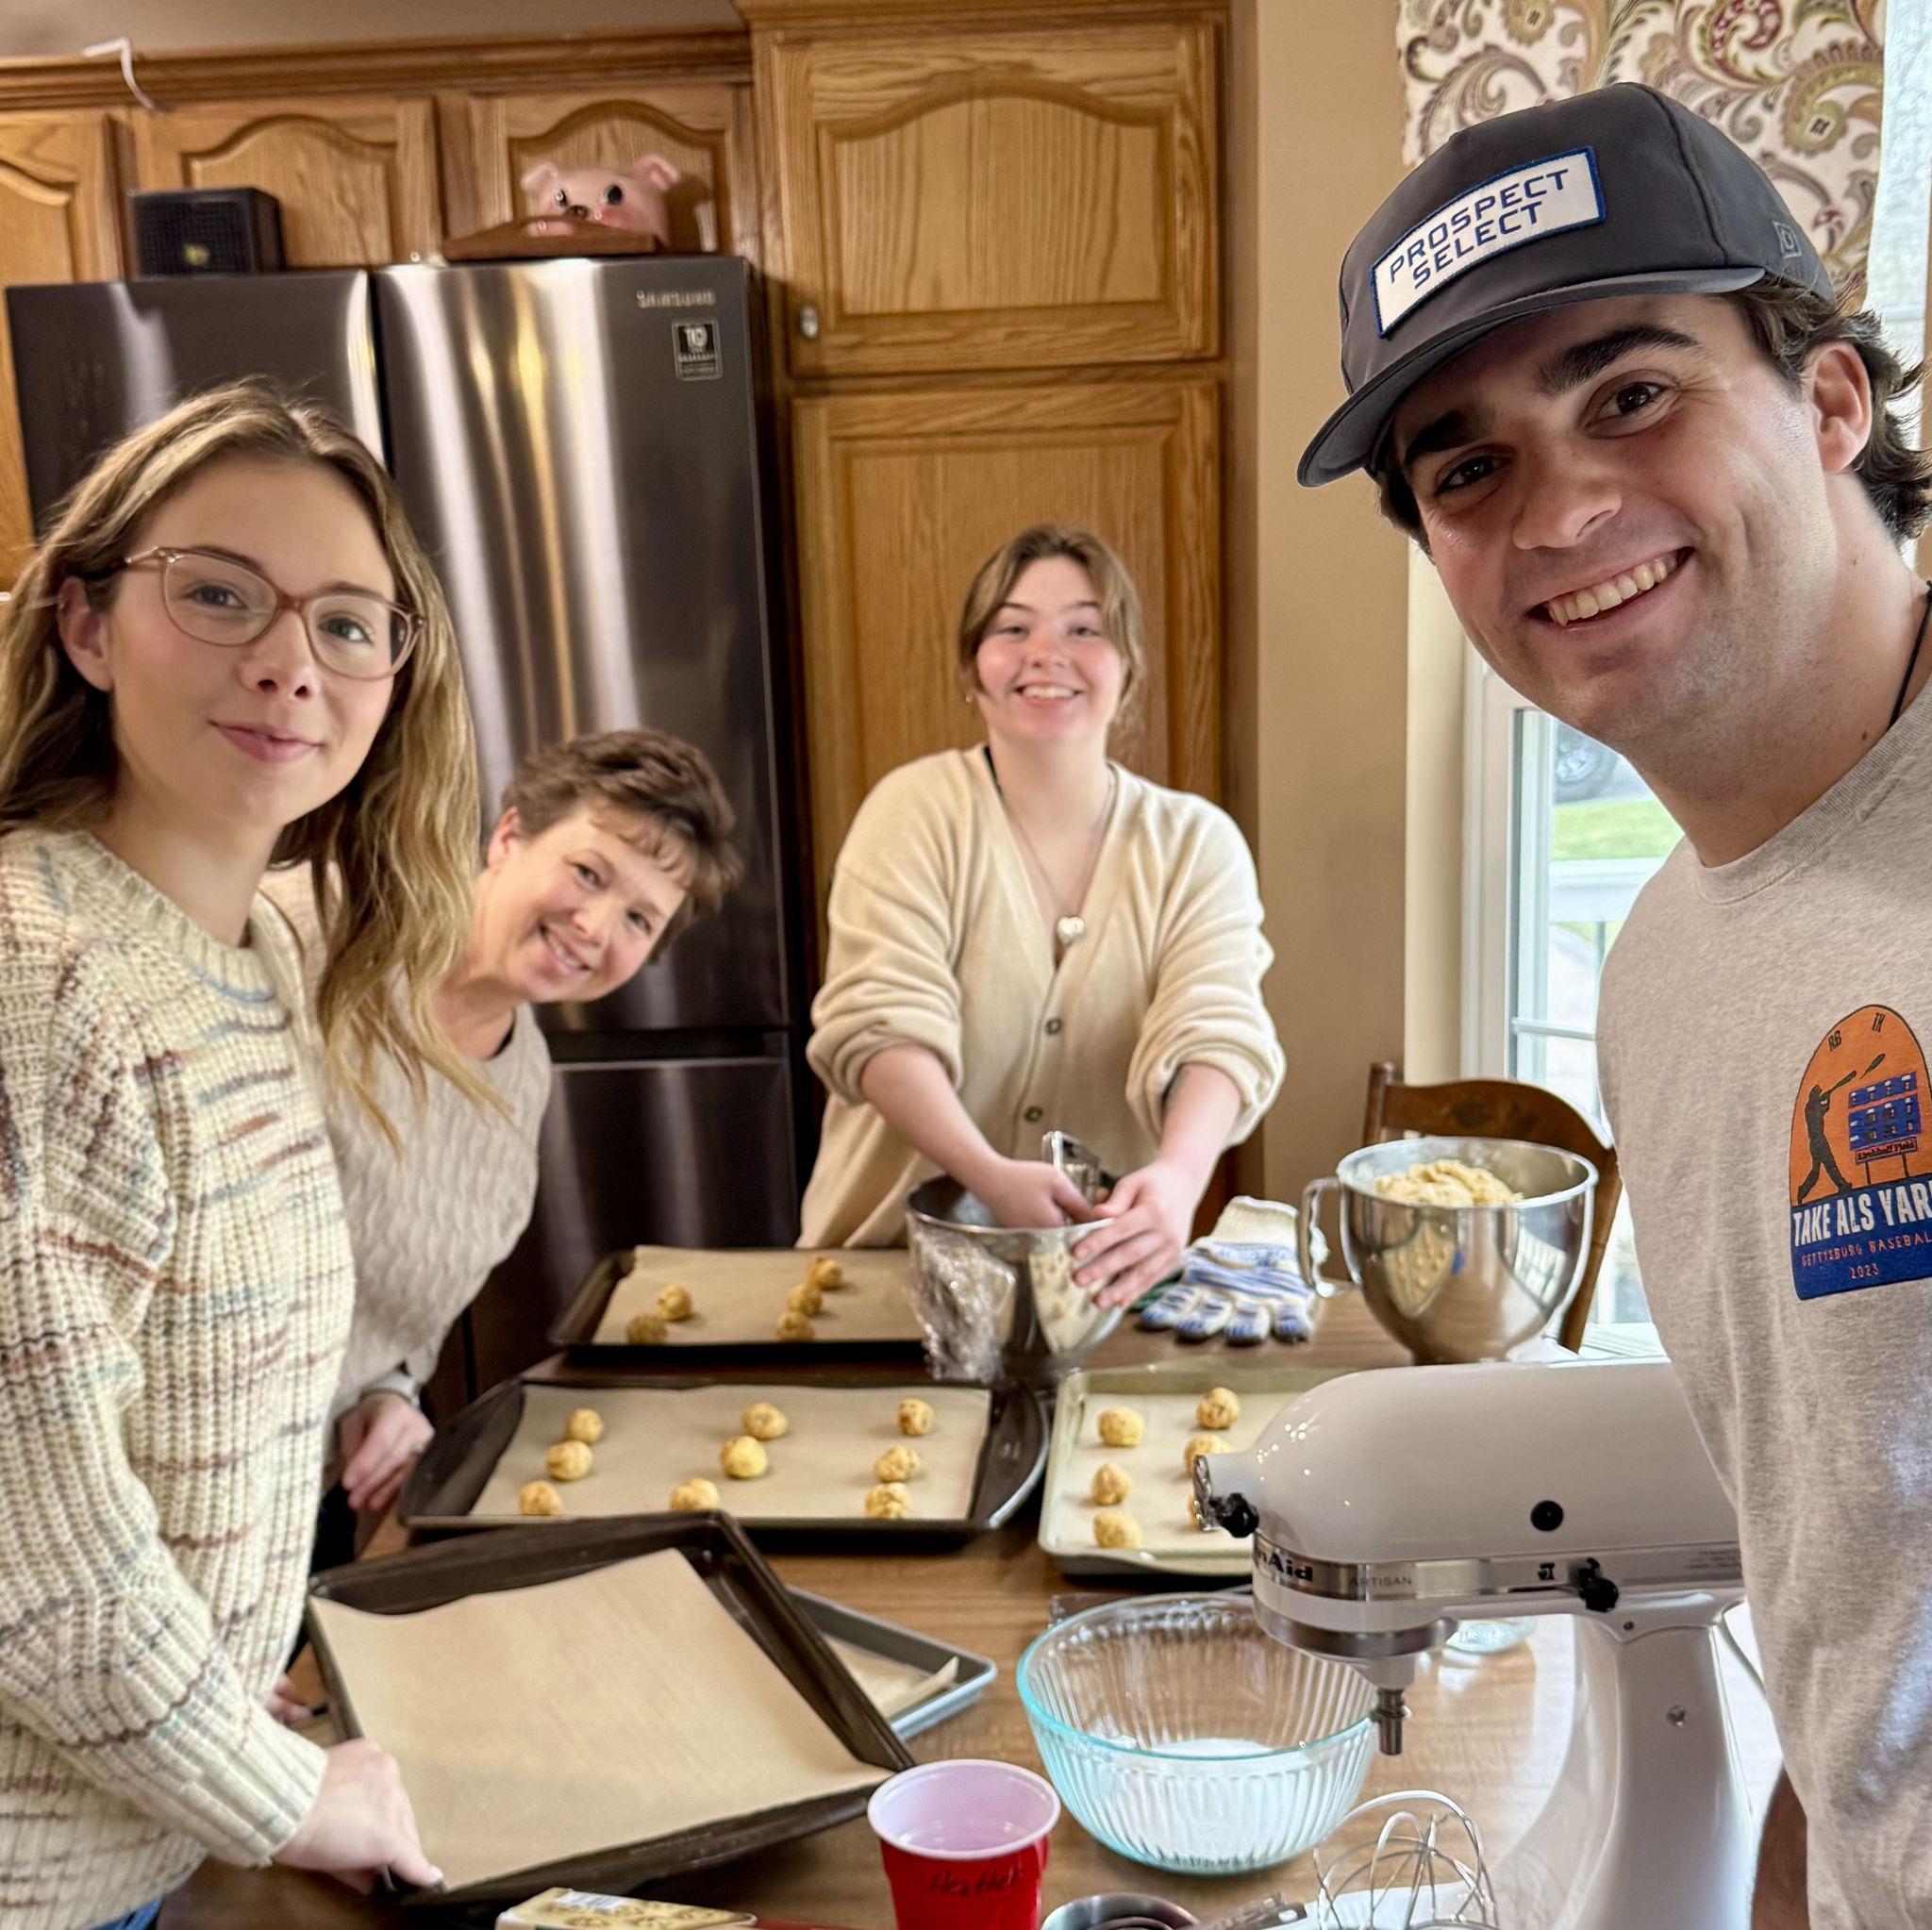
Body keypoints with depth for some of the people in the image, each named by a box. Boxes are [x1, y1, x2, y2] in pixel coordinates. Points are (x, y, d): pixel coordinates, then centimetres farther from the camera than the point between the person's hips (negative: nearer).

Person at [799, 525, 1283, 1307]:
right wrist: (989, 1174, -31)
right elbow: (881, 1025, -14)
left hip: (1105, 1265, 2)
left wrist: (1179, 1175, -33)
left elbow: (1218, 1035, -12)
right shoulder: (914, 812, -3)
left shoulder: (1198, 844, 2)